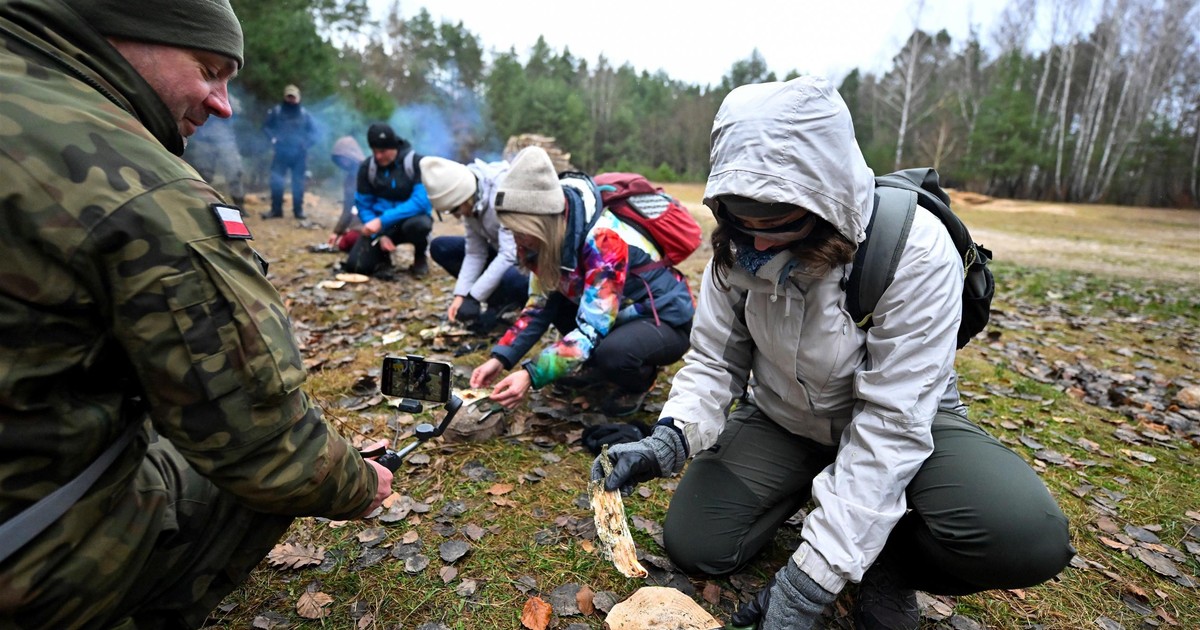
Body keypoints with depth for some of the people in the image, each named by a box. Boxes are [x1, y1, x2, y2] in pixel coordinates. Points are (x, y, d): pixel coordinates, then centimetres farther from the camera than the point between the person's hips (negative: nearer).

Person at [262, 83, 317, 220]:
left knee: (298, 183, 5)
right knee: (276, 181, -5)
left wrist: (305, 143, -6)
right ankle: (276, 210, 4)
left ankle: (298, 210, 13)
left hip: (299, 153, 0)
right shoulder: (276, 111, 5)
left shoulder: (305, 114, 6)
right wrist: (274, 138, -6)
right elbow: (266, 126, 10)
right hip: (281, 152, 0)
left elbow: (313, 131, 8)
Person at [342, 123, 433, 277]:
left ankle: (420, 258, -6)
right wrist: (380, 235, -17)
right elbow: (363, 206, 0)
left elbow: (421, 202, -25)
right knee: (355, 265, -15)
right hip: (381, 223, 3)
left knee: (417, 224, -40)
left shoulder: (416, 163, -16)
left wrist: (382, 220, -31)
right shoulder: (366, 168, -3)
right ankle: (383, 256, 20)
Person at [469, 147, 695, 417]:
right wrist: (501, 358, -12)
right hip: (617, 313, 8)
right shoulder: (552, 235, -7)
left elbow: (593, 328, -34)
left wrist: (531, 375, -40)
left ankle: (640, 380, -1)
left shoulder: (603, 239, -31)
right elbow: (540, 305, -1)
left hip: (664, 320, -7)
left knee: (611, 354, -36)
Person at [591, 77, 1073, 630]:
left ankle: (890, 561, 3)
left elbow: (891, 423, -30)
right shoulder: (738, 250, -16)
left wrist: (809, 582, -31)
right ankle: (806, 493, 15)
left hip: (905, 420, -2)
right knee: (692, 544, -13)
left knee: (1028, 537, -30)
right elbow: (714, 361, -8)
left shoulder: (915, 250, -29)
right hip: (781, 419, 3)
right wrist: (669, 440, -29)